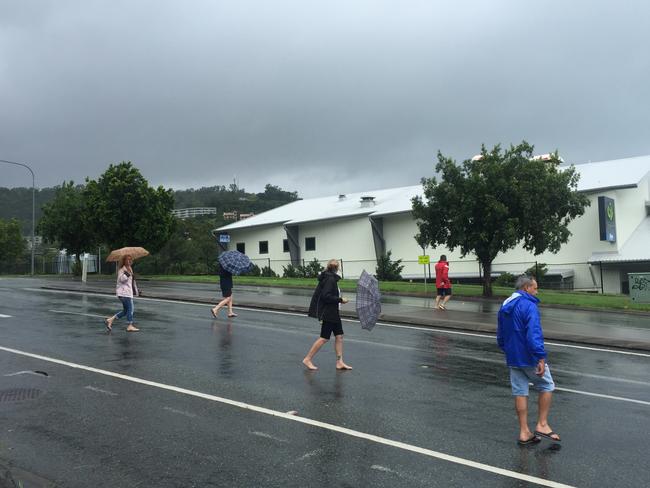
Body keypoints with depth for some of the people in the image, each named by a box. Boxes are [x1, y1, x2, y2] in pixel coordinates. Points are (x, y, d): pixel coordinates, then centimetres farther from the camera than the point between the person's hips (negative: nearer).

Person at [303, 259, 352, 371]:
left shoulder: (331, 278, 11)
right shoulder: (330, 279, -17)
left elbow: (326, 294, 15)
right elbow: (326, 296, -24)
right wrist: (340, 300, -18)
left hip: (333, 313, 10)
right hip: (328, 313, -10)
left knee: (339, 336, 8)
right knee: (324, 338, -3)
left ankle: (339, 362, 12)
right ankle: (308, 359, 6)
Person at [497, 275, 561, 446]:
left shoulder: (504, 306, 10)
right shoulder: (529, 306, -16)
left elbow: (500, 335, 17)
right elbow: (534, 334, -25)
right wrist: (541, 358, -25)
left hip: (512, 359, 7)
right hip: (530, 359, -7)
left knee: (520, 392, 10)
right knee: (547, 386, 12)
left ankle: (524, 432, 14)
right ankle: (542, 425, 13)